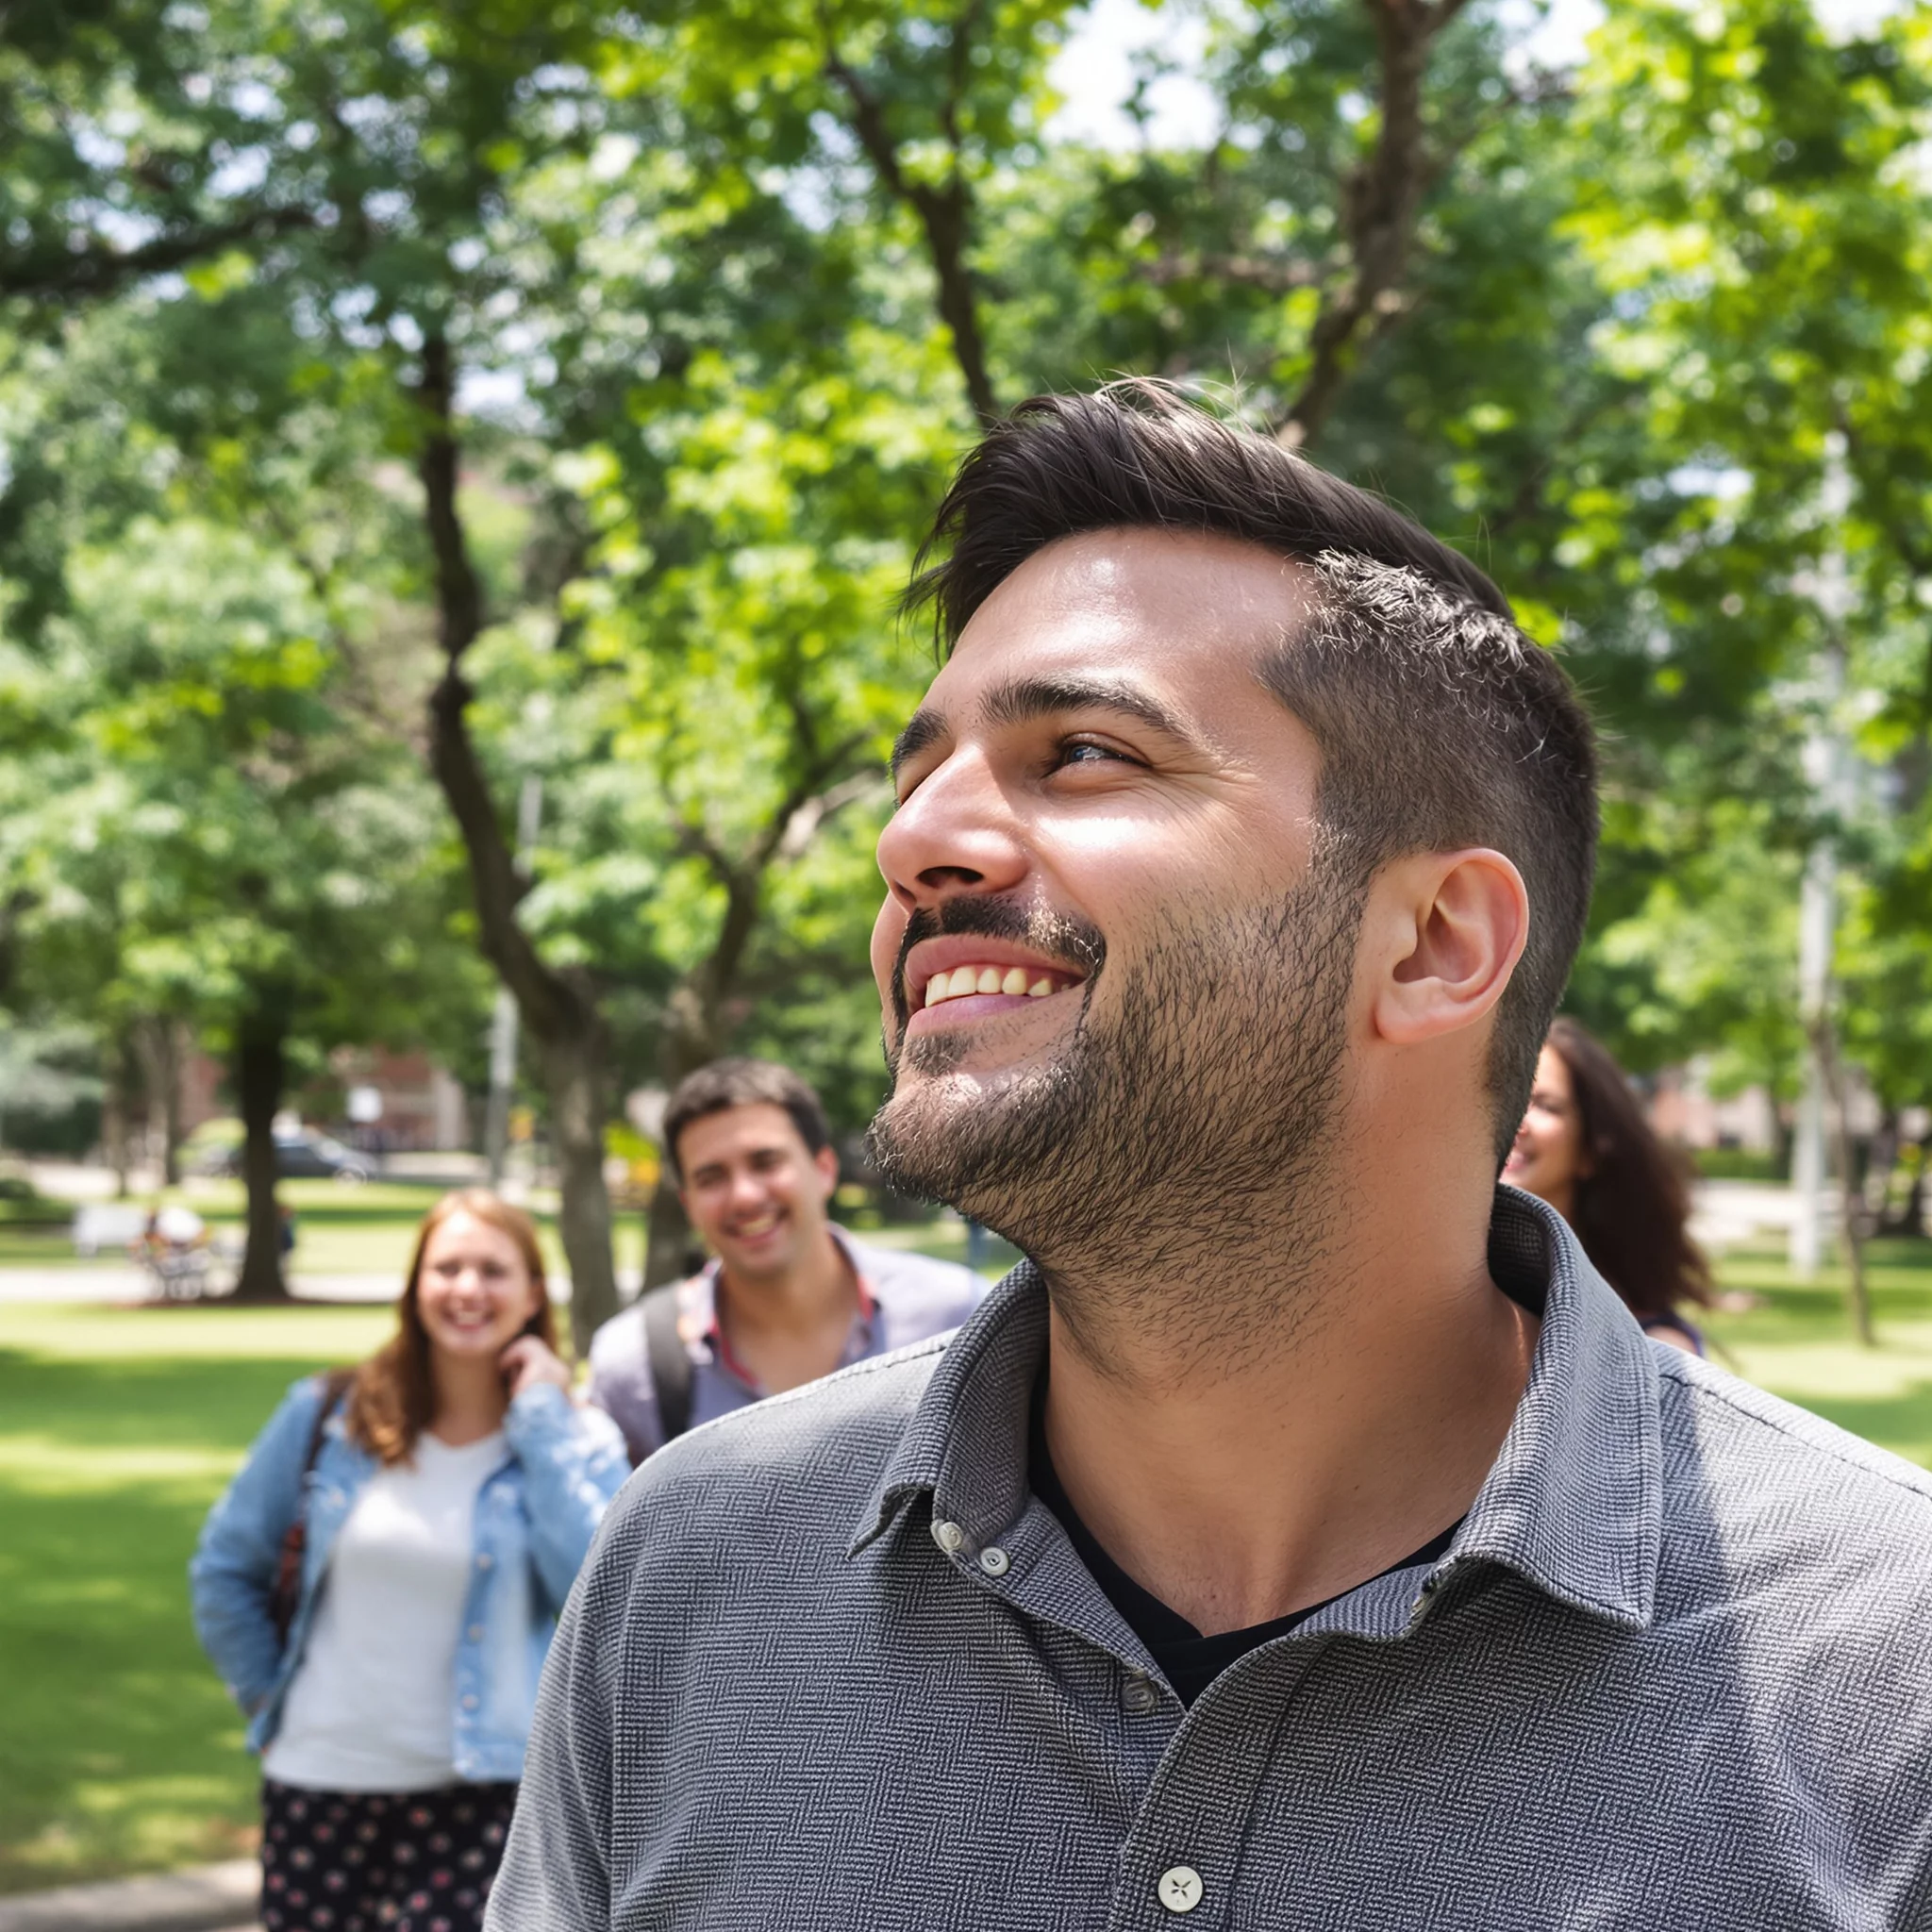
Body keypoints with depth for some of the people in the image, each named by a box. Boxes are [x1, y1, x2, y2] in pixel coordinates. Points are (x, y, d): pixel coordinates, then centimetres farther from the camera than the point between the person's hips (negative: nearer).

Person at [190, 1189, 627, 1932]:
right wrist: (270, 1698, 5)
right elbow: (224, 1569, 10)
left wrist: (540, 1422, -13)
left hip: (478, 1794, -2)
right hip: (316, 1786, 2)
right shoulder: (327, 1415, 1)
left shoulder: (572, 1441, -1)